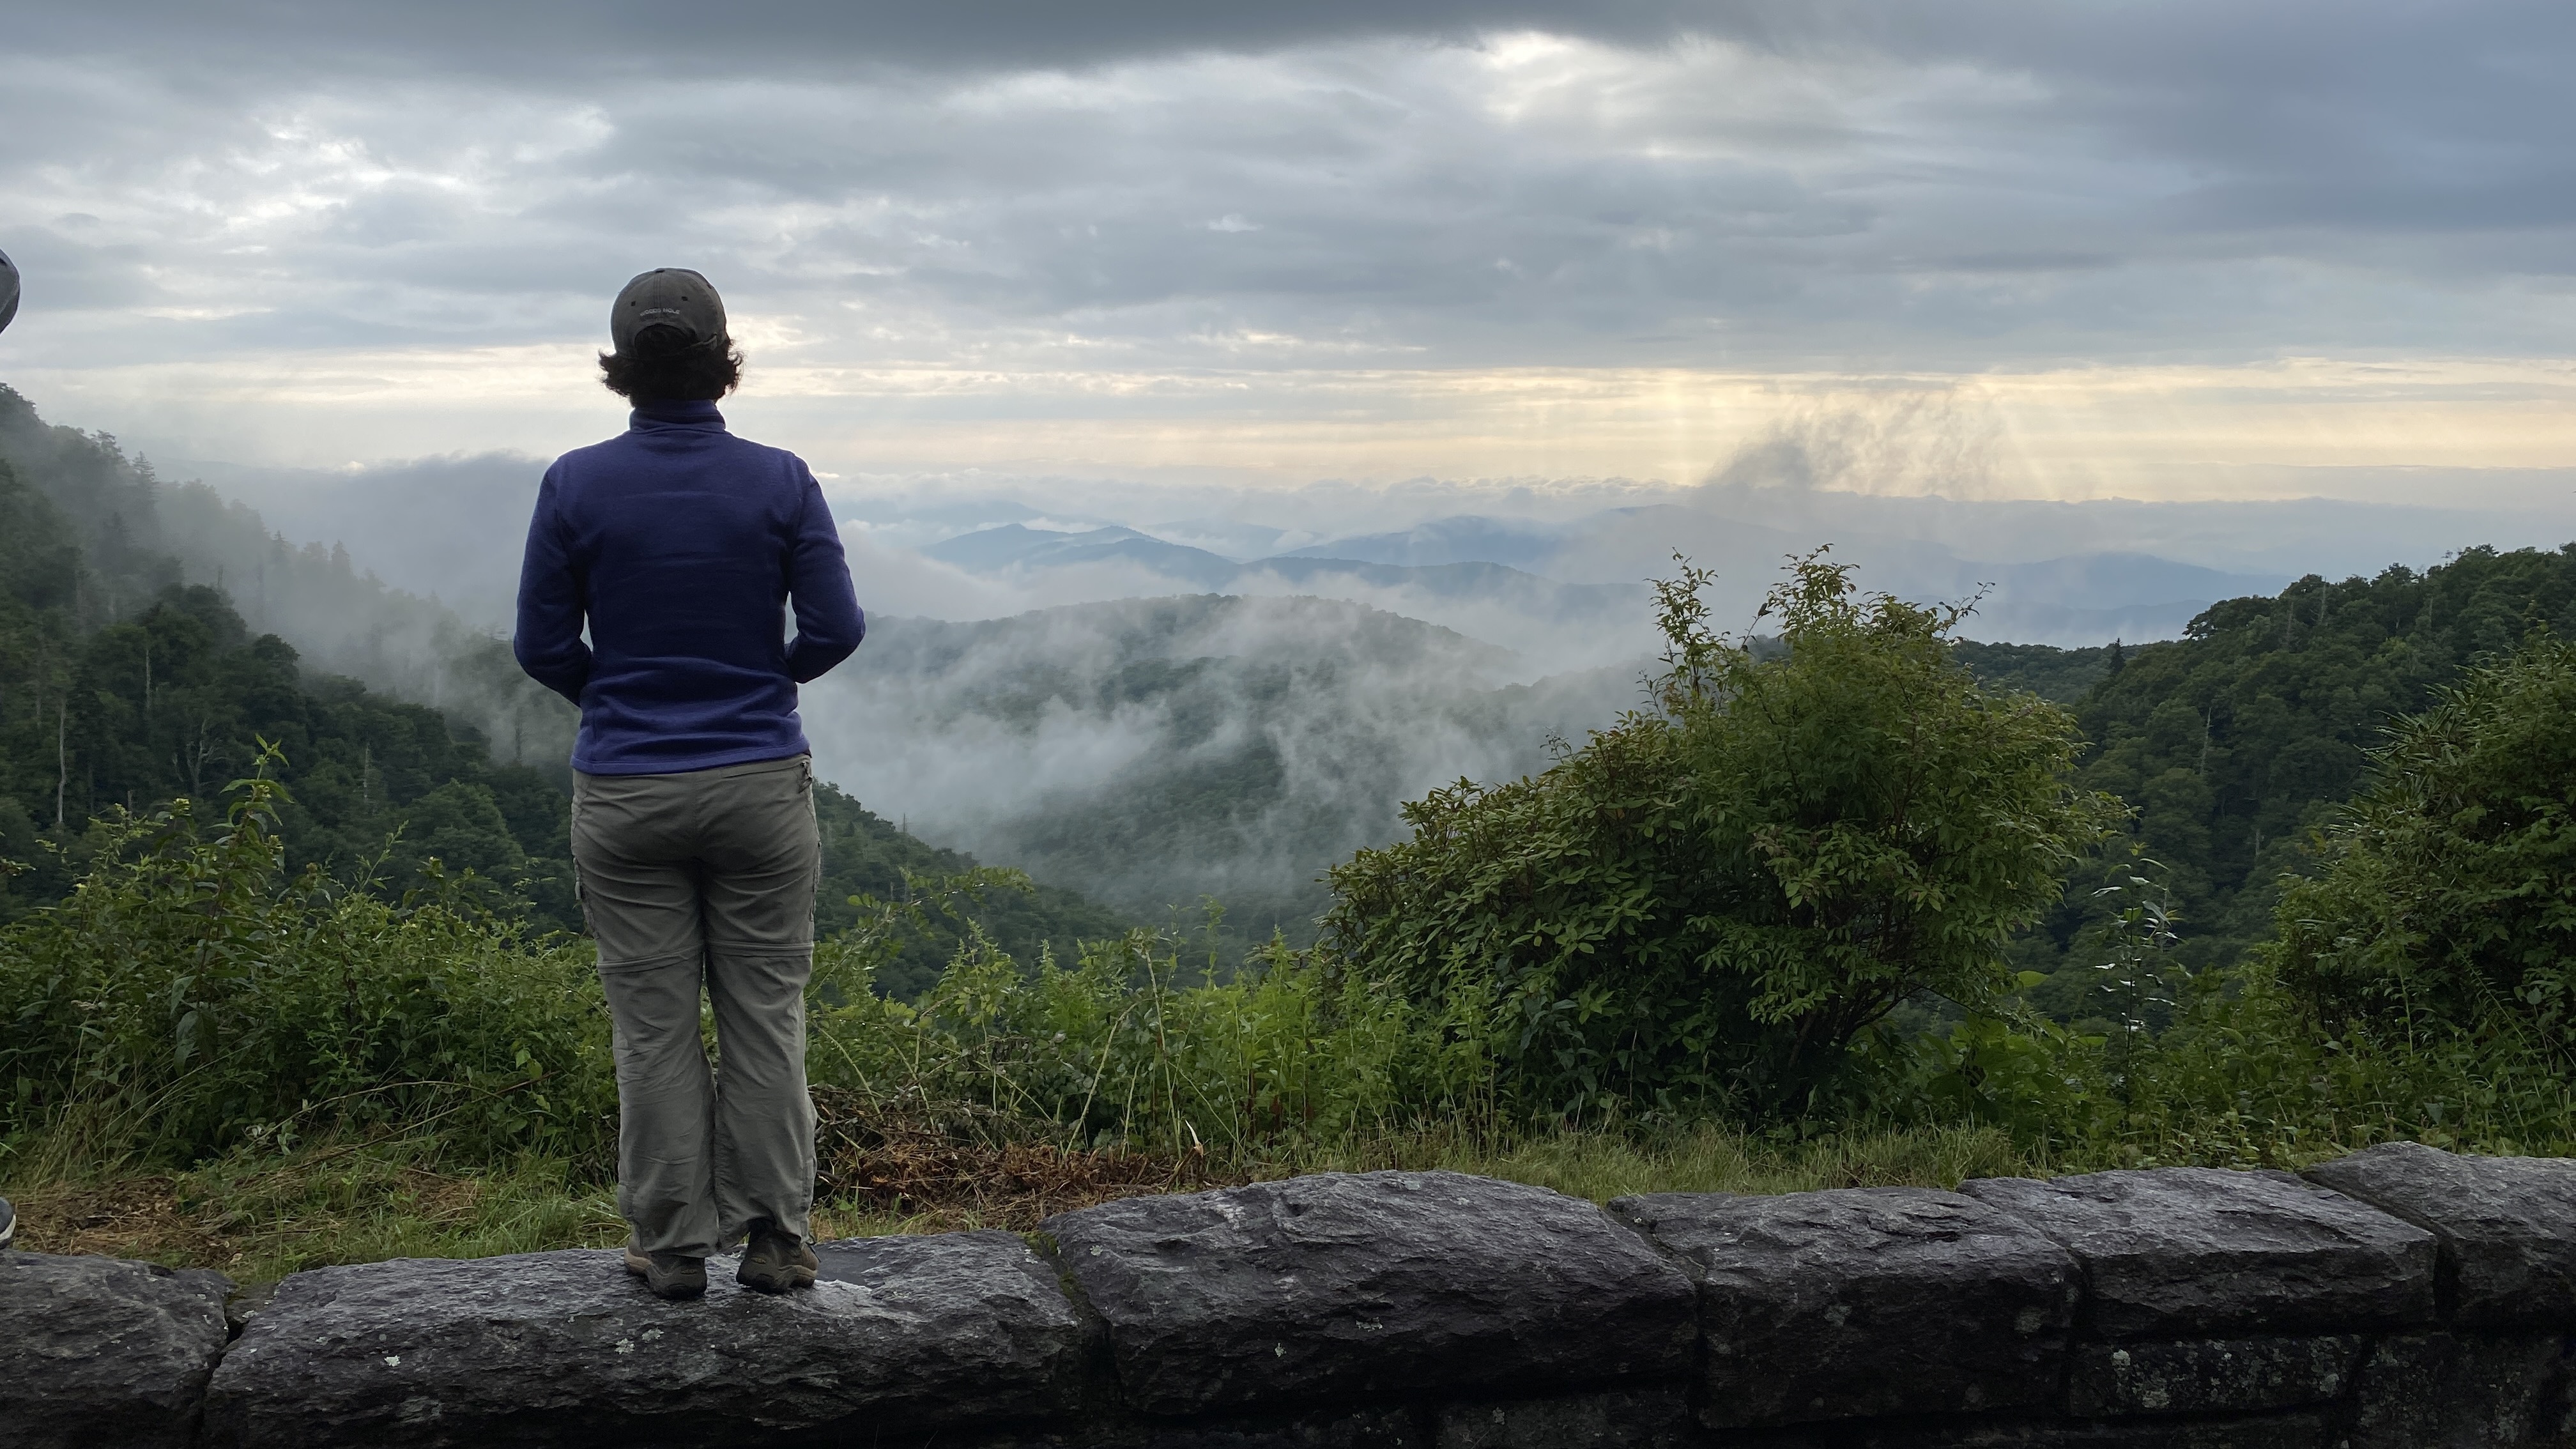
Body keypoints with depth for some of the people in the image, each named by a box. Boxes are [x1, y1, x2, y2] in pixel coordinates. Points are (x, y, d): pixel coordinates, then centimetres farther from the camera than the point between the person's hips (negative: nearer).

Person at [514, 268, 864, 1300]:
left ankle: (673, 1246, 16)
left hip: (625, 796, 0)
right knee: (764, 1014, 9)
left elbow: (541, 646, -3)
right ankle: (774, 1240, 13)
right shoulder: (780, 482, -7)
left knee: (653, 1024, 9)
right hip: (761, 787, 0)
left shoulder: (575, 486, -7)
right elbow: (836, 627, -6)